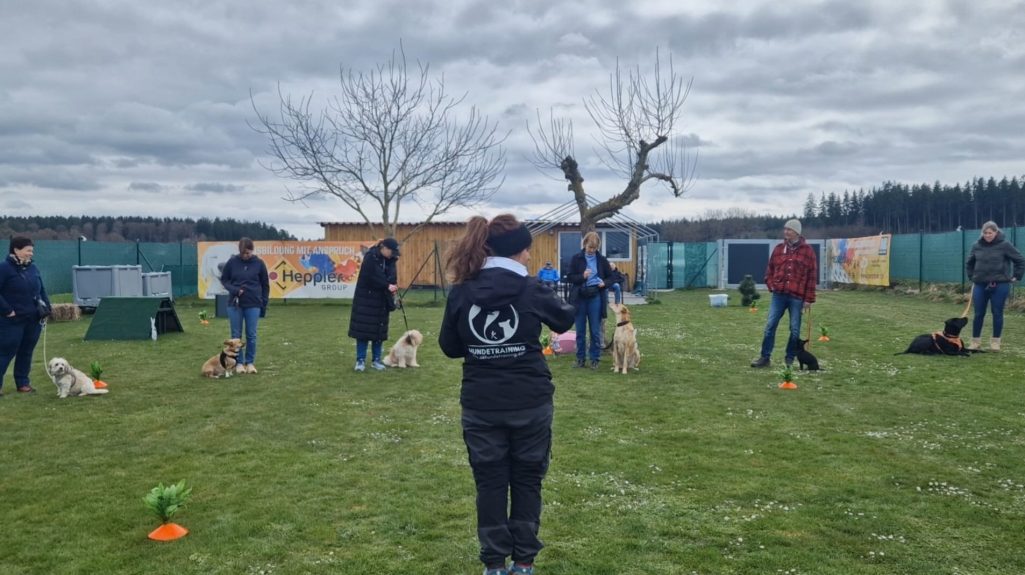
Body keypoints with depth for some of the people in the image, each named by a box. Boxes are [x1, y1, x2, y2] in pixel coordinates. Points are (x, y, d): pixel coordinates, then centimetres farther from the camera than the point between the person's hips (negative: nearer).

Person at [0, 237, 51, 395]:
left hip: (33, 320, 6)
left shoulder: (33, 268, 9)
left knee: (27, 352, 12)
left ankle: (23, 383, 22)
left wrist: (46, 307, 7)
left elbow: (42, 290, 18)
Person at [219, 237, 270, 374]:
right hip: (235, 304, 0)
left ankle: (250, 362, 15)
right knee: (236, 335, 4)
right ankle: (239, 363, 14)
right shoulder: (232, 262, -2)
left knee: (251, 335, 3)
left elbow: (265, 285, 4)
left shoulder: (259, 263, -2)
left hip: (253, 305, 0)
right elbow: (224, 279, 7)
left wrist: (264, 305, 2)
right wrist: (234, 289, -12)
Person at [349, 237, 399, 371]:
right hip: (366, 299, -6)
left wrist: (390, 287, -23)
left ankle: (376, 360, 14)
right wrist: (387, 286, -16)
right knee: (363, 329, -3)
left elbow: (392, 278, -2)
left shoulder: (389, 260, 6)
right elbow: (372, 278, -21)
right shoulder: (370, 257, -13)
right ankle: (360, 360, 3)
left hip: (381, 301, 6)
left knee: (379, 330, 7)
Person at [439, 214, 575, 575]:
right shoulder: (532, 289, -8)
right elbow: (564, 321, 12)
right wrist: (572, 304, 32)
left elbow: (449, 346, 6)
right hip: (530, 402, -1)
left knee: (490, 482, 11)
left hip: (481, 403, 1)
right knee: (527, 480, 13)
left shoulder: (462, 292, -4)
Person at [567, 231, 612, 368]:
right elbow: (569, 277, -2)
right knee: (580, 330, 8)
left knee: (595, 331, 3)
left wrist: (605, 283, -10)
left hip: (595, 298, 0)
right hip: (580, 297, 0)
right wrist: (582, 276, -19)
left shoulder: (602, 259, 2)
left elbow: (611, 277, 11)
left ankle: (595, 358, 12)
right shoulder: (576, 258, -1)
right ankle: (580, 357, 18)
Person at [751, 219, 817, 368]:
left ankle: (790, 359, 15)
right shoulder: (778, 249, 10)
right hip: (778, 295, 3)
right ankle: (765, 357, 6)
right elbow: (770, 270, 18)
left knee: (795, 329, 4)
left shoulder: (807, 251, 0)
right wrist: (771, 285, 2)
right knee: (770, 326, 0)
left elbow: (812, 276, -1)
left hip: (797, 297, -3)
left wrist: (809, 299, -5)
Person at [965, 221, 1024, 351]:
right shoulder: (977, 246, 4)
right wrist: (971, 277, 13)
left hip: (1000, 285, -2)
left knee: (997, 314, 3)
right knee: (979, 314, 4)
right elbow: (969, 263, 20)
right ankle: (975, 341, 13)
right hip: (980, 285, 3)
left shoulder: (1005, 245, -6)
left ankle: (995, 341, 14)